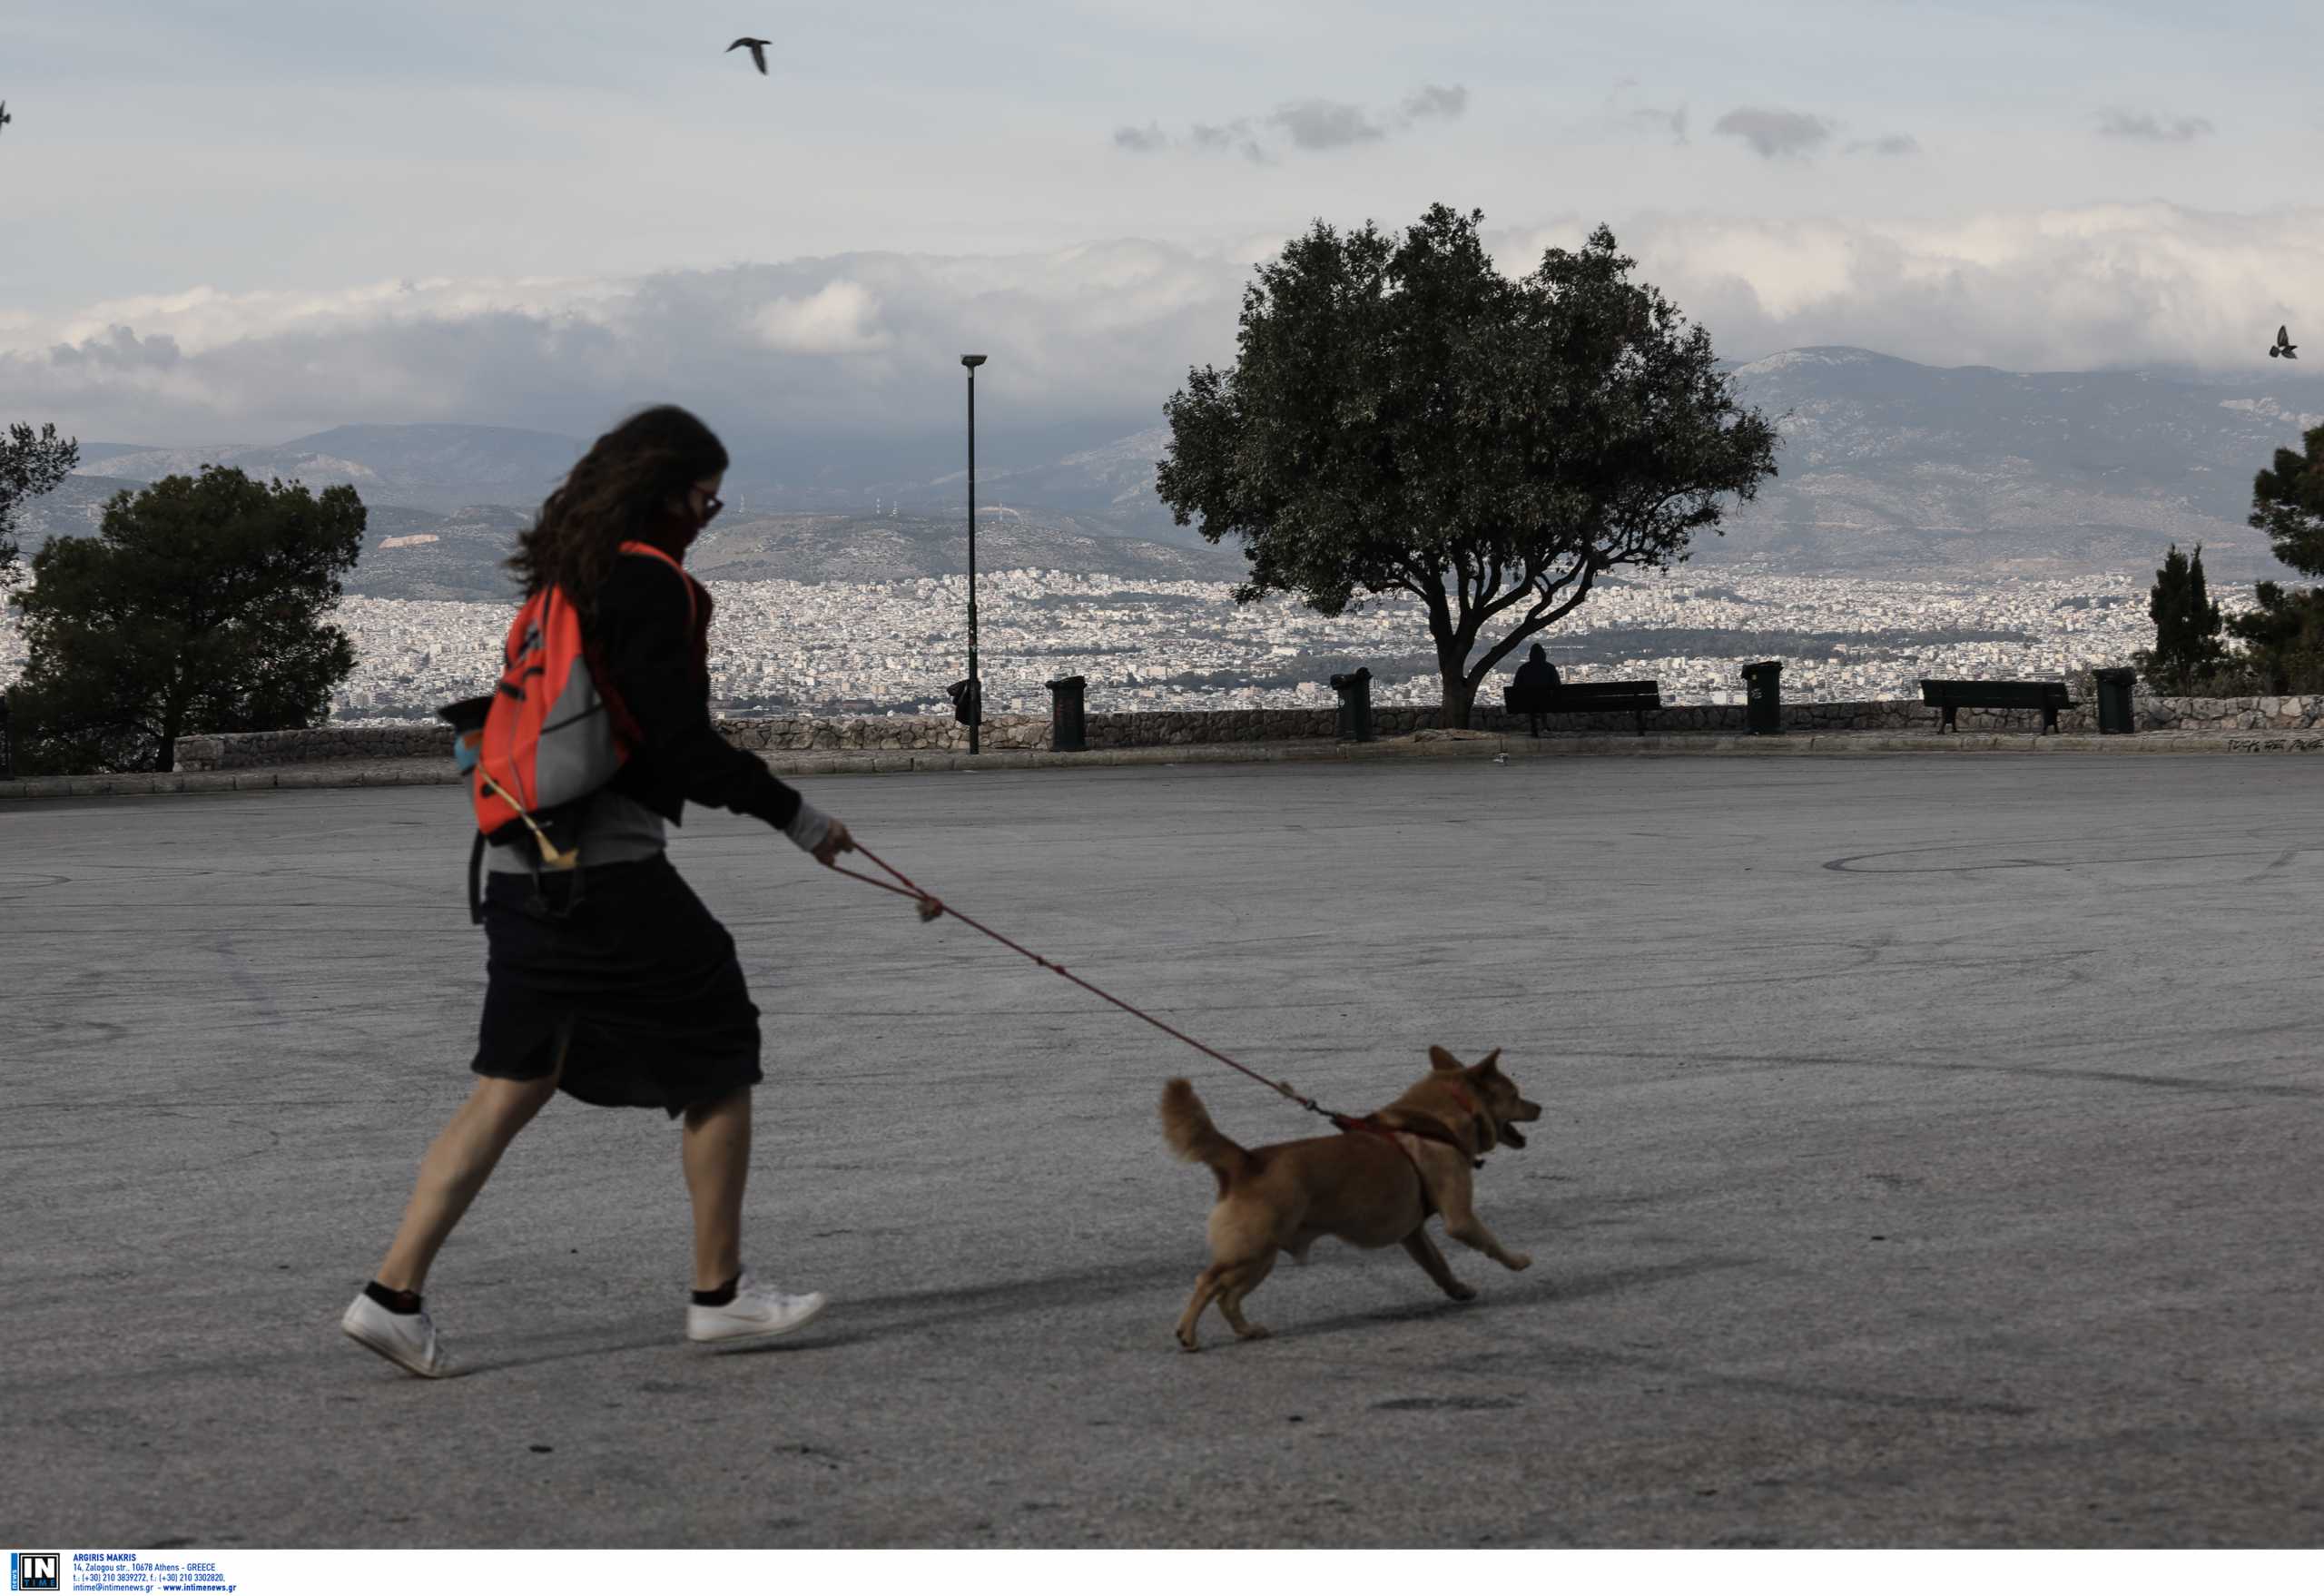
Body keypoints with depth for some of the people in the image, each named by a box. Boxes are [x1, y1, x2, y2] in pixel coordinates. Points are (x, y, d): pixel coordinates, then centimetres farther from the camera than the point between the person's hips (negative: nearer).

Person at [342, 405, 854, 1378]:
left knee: (512, 1087, 11)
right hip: (609, 870, -8)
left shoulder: (565, 579, 15)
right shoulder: (650, 582, -12)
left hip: (524, 869, 8)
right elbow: (685, 745, -16)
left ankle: (393, 1294, 4)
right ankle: (719, 1296, 15)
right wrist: (799, 820, -7)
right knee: (718, 1062, 7)